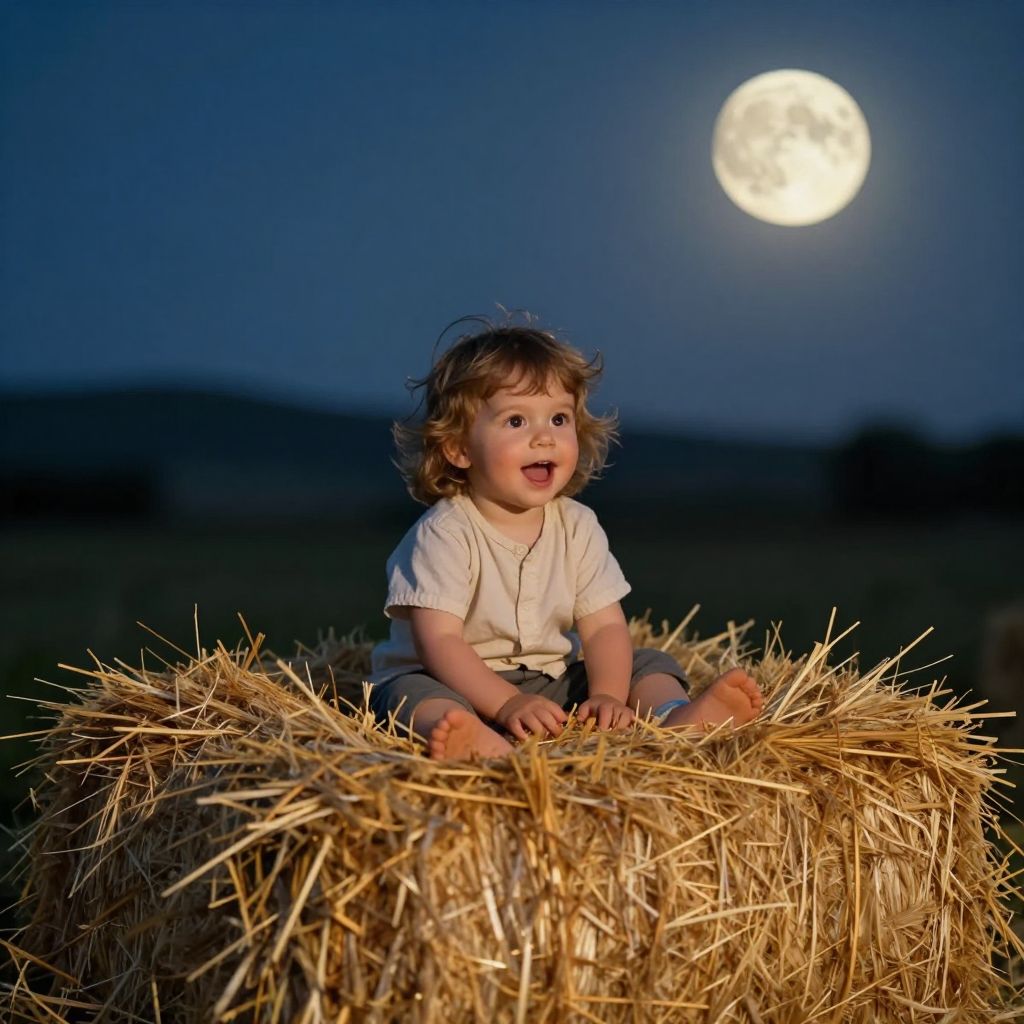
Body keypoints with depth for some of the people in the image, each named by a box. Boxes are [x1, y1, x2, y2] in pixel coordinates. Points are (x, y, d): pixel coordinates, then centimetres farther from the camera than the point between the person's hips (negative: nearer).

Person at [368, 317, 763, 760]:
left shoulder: (577, 526, 0)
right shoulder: (445, 533, -17)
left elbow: (605, 627, -3)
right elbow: (438, 641, -22)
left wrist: (608, 695, -23)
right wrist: (507, 703, -34)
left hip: (553, 685, 5)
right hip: (463, 688, -5)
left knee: (649, 665, -4)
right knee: (409, 691, -34)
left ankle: (677, 715, -35)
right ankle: (475, 740, -65)